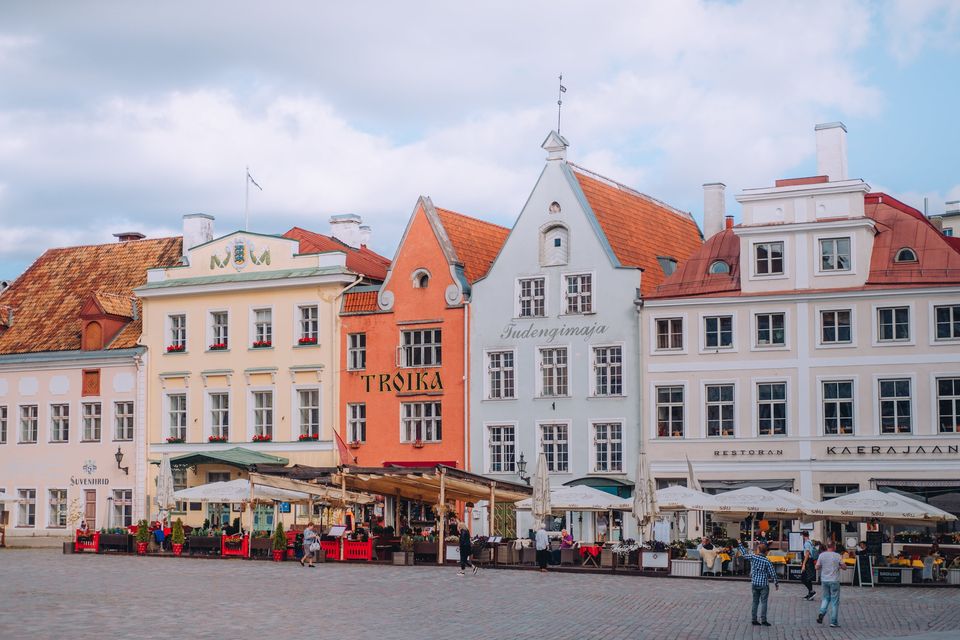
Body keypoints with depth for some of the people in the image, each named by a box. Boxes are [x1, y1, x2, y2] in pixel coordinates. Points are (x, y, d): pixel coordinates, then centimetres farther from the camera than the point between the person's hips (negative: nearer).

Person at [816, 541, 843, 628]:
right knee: (835, 601, 4)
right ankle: (833, 621, 4)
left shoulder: (821, 555, -1)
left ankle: (821, 613, -2)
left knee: (826, 598, 20)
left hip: (824, 580, 3)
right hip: (834, 581, -3)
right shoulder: (837, 556, -9)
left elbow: (817, 567, 3)